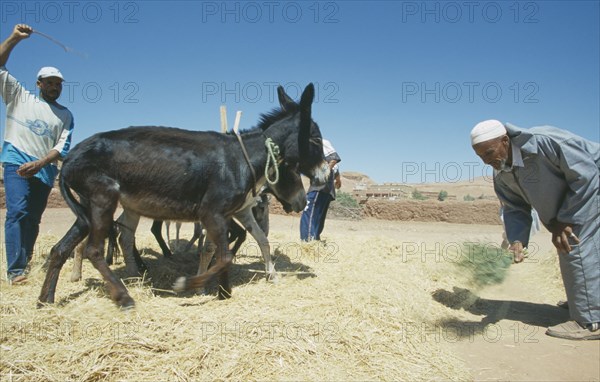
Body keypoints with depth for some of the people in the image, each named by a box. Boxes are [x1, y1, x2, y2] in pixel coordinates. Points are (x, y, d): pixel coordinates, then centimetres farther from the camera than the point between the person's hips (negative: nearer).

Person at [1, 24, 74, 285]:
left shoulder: (66, 116, 11)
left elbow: (61, 148, 1)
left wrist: (39, 164, -15)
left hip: (46, 170, 3)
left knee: (33, 219, 7)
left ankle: (25, 262, 16)